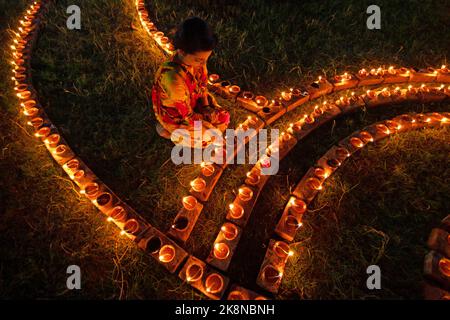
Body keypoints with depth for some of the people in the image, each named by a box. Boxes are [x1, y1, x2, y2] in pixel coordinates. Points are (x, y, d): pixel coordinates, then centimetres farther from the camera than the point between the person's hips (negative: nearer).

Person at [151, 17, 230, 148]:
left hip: (193, 103, 7)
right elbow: (186, 115, -28)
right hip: (175, 116, -7)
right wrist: (207, 117, -14)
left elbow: (203, 85, 2)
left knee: (224, 118, 3)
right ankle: (169, 132, 9)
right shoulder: (174, 78, -41)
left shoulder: (197, 60, -19)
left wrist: (206, 107, -11)